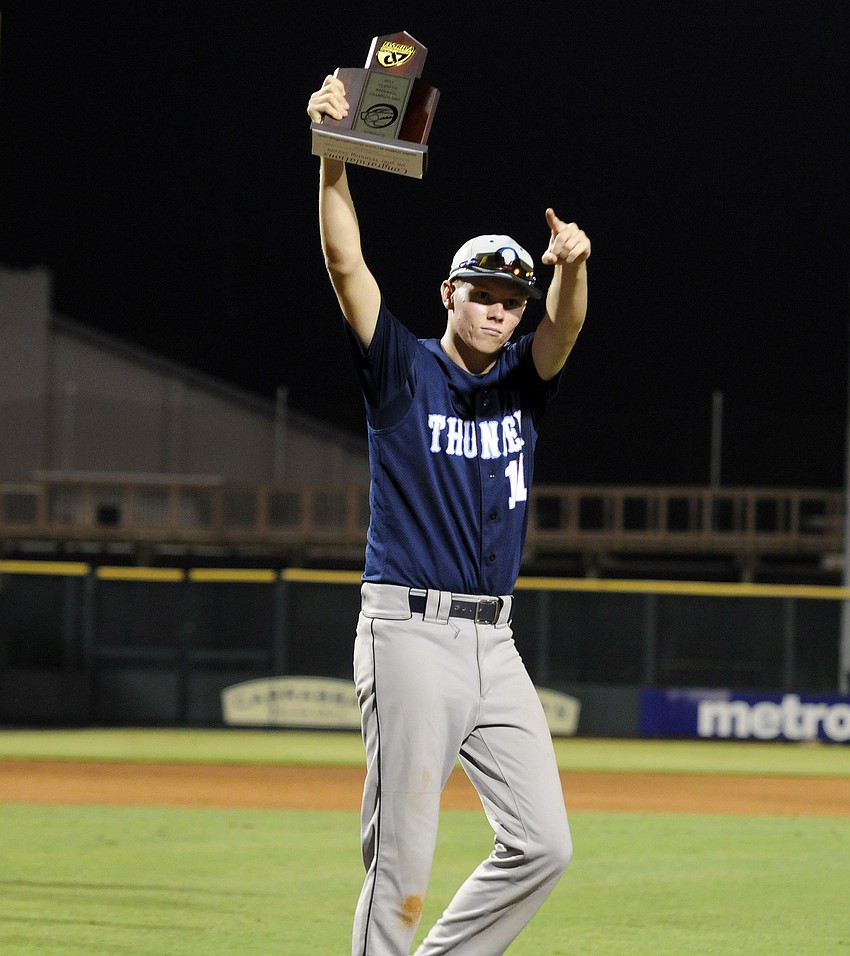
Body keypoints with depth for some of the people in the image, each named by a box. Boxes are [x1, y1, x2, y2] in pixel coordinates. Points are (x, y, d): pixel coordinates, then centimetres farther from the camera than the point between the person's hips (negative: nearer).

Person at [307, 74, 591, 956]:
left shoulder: (520, 384, 12)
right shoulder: (403, 371, 1)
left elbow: (564, 327, -8)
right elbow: (346, 265, -12)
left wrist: (571, 265, -31)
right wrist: (333, 158, -26)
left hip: (494, 642, 5)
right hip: (411, 632, -5)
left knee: (542, 845, 1)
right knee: (401, 857, -7)